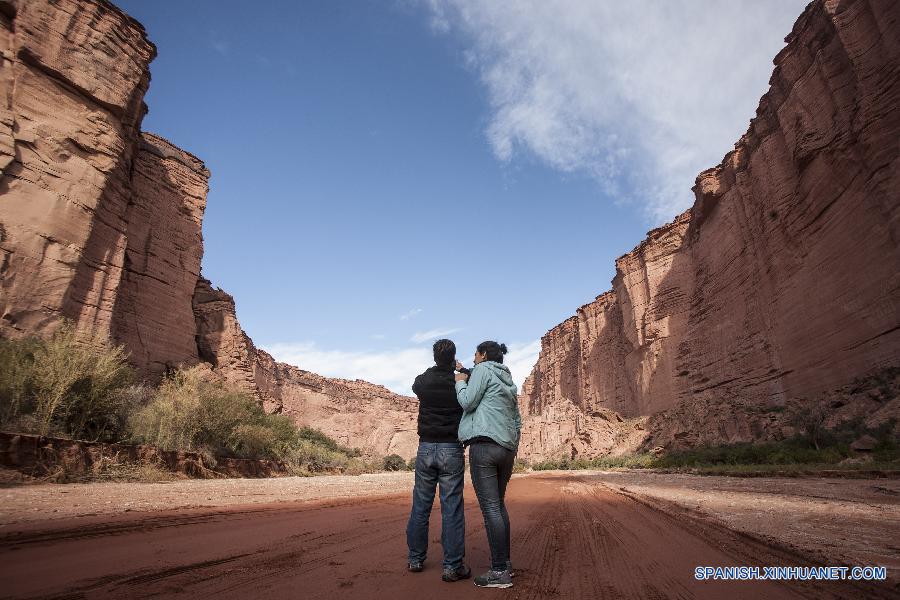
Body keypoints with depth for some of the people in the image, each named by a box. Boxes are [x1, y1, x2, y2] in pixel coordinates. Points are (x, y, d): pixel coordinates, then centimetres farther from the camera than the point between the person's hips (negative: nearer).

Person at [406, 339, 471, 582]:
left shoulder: (422, 381, 1)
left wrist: (435, 370, 26)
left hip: (426, 448, 3)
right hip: (452, 450, -2)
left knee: (420, 506, 12)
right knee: (452, 508, 2)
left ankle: (416, 559, 23)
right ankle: (453, 566, 5)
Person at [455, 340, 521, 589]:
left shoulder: (483, 369, -1)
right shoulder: (508, 381, 21)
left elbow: (468, 402, -8)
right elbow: (517, 421, 22)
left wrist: (460, 382, 8)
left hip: (484, 445, -8)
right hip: (507, 448, 8)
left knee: (490, 508, -5)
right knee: (499, 504, 17)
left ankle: (500, 571, -2)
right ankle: (505, 562, 23)